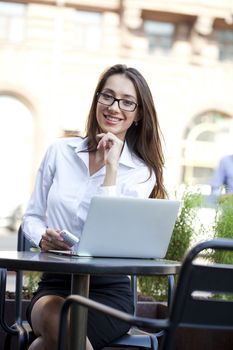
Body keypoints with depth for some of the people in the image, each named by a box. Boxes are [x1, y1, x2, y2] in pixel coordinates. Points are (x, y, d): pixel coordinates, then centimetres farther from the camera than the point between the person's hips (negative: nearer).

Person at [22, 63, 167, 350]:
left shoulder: (141, 173, 0)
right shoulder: (60, 151, 7)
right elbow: (32, 216, 13)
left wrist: (111, 167, -13)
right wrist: (43, 237, -11)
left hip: (108, 290, -1)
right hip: (54, 283, 2)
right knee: (54, 318, -34)